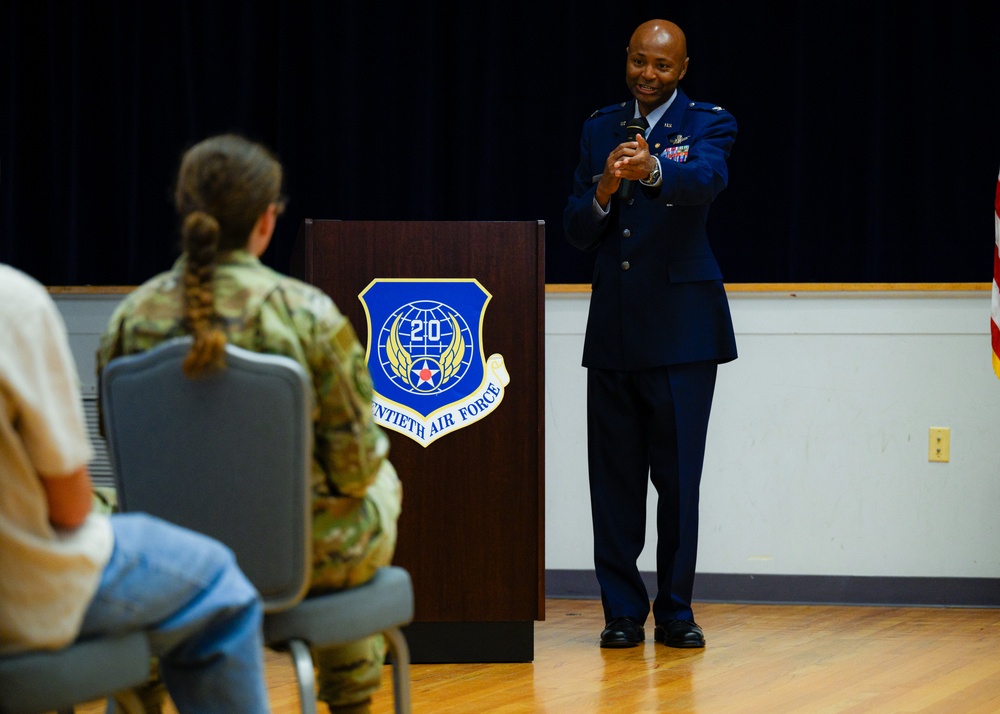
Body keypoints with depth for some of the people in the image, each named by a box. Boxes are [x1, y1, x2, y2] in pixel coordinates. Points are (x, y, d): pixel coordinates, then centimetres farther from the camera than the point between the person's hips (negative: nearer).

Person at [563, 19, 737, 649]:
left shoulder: (708, 124, 1)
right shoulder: (600, 129, 13)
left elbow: (707, 179, -23)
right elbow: (577, 232, 9)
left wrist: (653, 169, -43)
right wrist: (603, 191, -13)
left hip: (680, 326, -3)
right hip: (613, 326, 4)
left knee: (678, 474, -2)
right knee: (614, 474, 3)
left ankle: (675, 610, 8)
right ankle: (624, 612, 11)